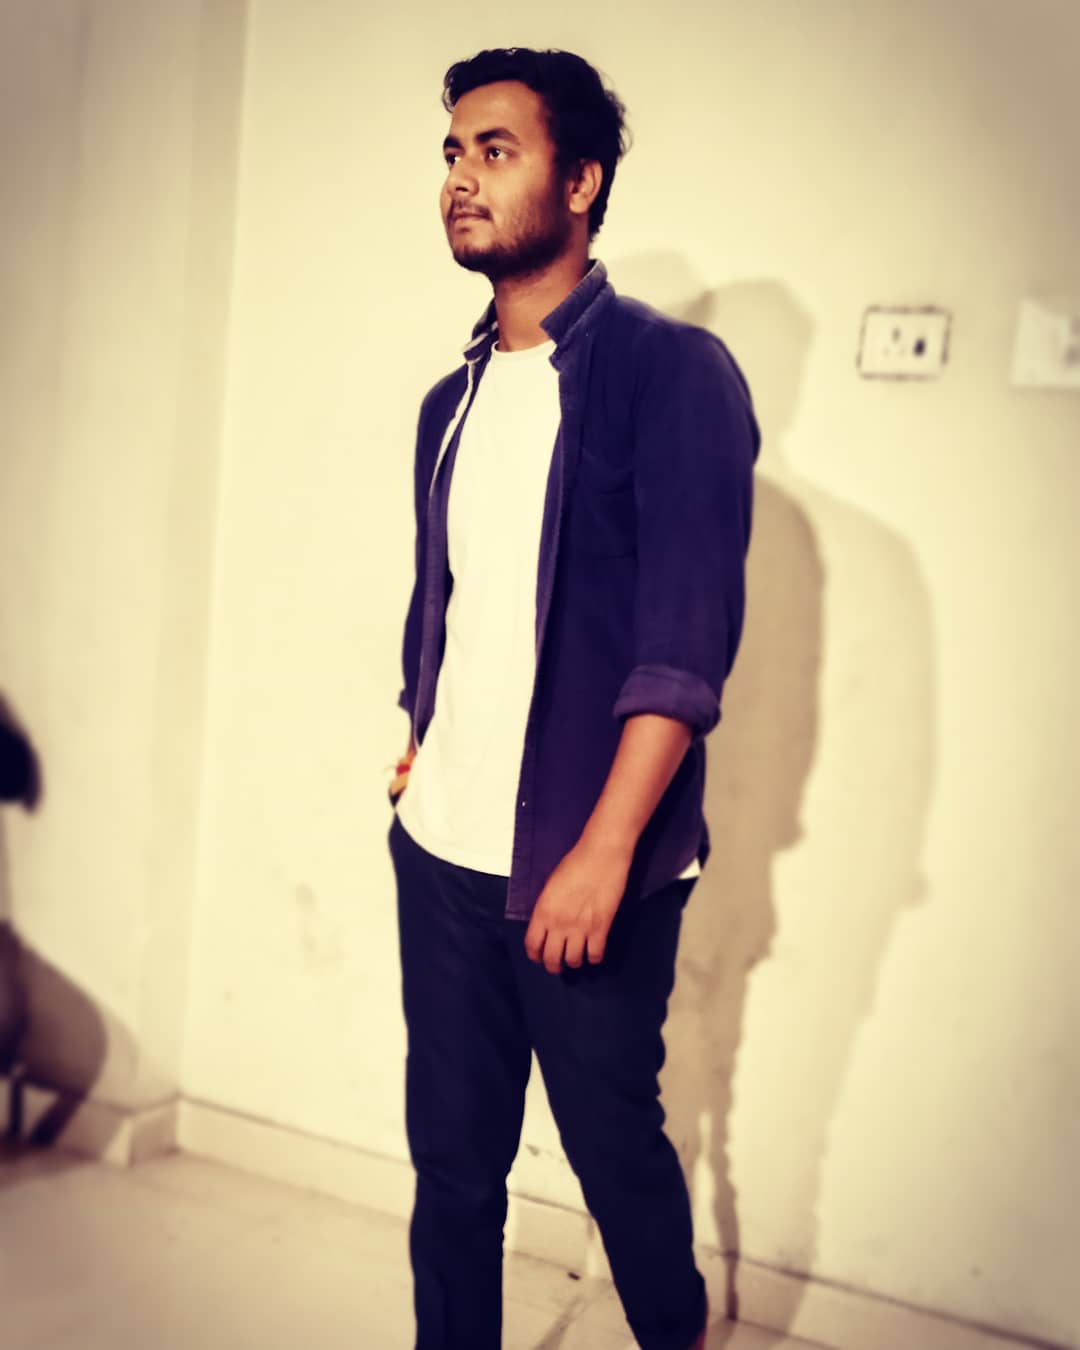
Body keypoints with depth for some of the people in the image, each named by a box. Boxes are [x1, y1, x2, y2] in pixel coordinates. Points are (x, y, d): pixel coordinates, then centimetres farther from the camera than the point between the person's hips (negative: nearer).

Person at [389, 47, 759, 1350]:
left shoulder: (672, 371, -8)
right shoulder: (453, 400, 12)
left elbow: (688, 635, -16)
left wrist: (603, 853, -21)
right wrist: (419, 739, 13)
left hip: (592, 867, -5)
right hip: (441, 851, 5)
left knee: (615, 1145, 11)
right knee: (450, 1153, 13)